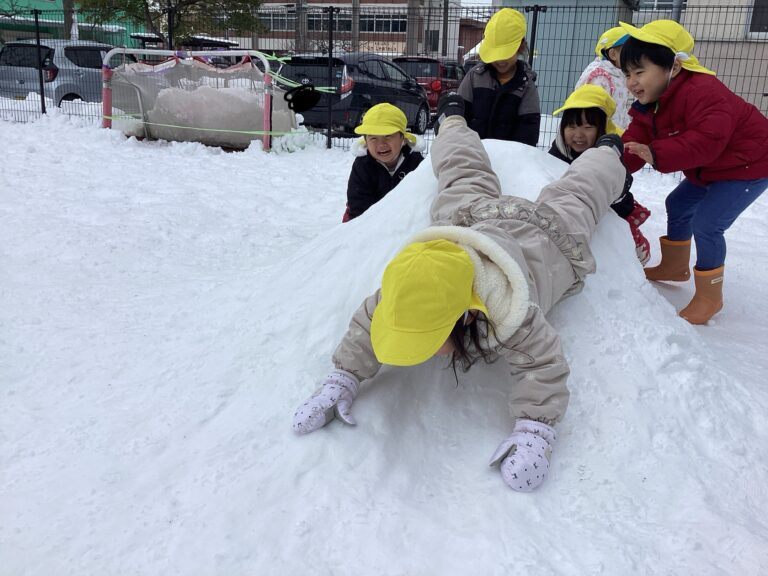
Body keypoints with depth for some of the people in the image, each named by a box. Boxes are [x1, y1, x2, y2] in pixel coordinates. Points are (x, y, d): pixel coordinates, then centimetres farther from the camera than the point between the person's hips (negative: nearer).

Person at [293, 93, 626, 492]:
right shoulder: (401, 292, -39)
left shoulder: (509, 316, -52)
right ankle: (452, 119, 59)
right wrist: (342, 380, -36)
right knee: (467, 178, 31)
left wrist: (533, 430, -55)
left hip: (547, 237, -2)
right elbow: (365, 324, -26)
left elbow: (543, 365, -45)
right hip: (474, 218, 2)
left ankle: (607, 152, 59)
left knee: (577, 197, 28)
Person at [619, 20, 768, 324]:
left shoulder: (702, 92, -35)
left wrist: (658, 155, -51)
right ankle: (674, 267, 40)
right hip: (710, 169, 10)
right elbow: (634, 143, -11)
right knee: (677, 205, 19)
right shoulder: (649, 107, -4)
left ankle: (709, 296, -1)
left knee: (706, 223, -17)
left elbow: (707, 140, -45)